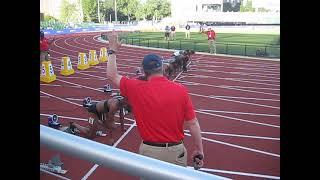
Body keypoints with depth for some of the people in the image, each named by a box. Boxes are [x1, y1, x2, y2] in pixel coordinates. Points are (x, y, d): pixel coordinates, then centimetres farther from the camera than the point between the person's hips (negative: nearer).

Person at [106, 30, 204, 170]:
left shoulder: (136, 89, -12)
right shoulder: (180, 90, -12)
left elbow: (112, 75, 5)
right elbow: (193, 123, -8)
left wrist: (112, 50, 17)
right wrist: (199, 150, 4)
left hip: (149, 152, 0)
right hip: (176, 152, 0)